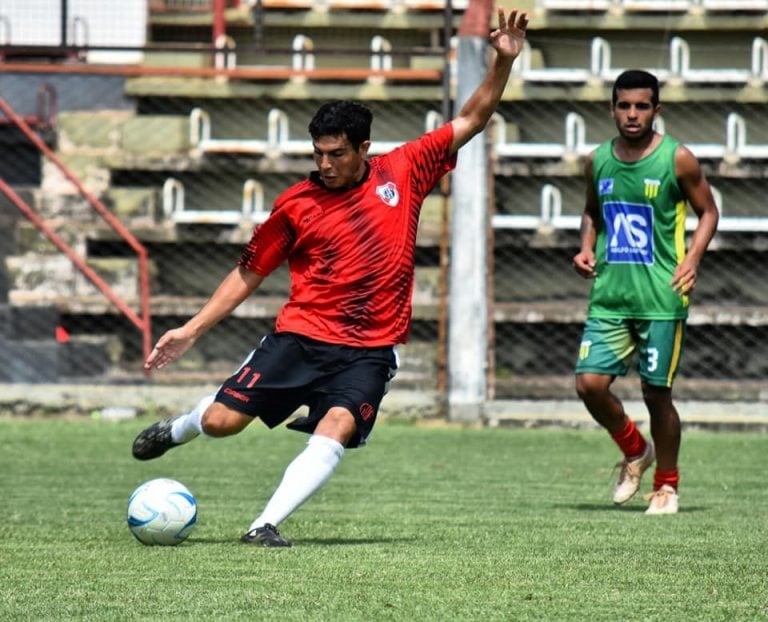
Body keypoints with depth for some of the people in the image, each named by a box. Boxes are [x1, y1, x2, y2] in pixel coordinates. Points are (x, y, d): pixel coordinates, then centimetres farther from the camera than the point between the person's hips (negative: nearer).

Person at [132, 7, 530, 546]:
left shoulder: (403, 172, 3)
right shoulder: (296, 204, 1)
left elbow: (470, 121, 9)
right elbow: (249, 274, 10)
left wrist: (503, 62, -4)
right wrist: (192, 330, 6)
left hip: (369, 350, 0)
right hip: (302, 335, 0)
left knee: (337, 428, -27)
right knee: (221, 420, -8)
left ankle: (267, 524, -28)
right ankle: (177, 429, 29)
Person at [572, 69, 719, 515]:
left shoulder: (677, 159, -5)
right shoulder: (598, 161, 7)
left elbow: (708, 212, 3)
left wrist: (693, 258, -13)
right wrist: (586, 248, 5)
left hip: (661, 298, -4)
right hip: (609, 296, 4)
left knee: (656, 392, 0)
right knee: (590, 383, -6)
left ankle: (667, 484, 19)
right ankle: (636, 451, 22)